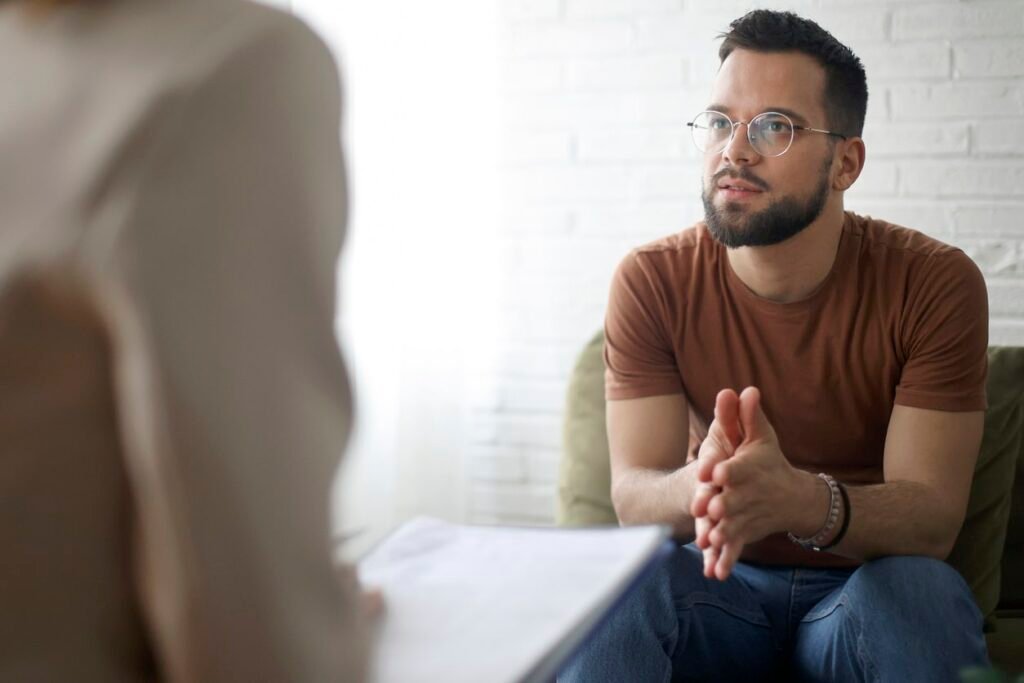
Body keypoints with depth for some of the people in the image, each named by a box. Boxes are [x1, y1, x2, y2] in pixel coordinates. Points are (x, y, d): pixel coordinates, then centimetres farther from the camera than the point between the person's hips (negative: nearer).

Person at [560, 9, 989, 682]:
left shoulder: (935, 284, -13)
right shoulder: (651, 281, -9)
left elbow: (933, 516, -19)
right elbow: (633, 493, -14)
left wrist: (803, 500, -42)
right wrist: (699, 489, -40)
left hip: (871, 583, 0)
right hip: (717, 581, 0)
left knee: (920, 589, -34)